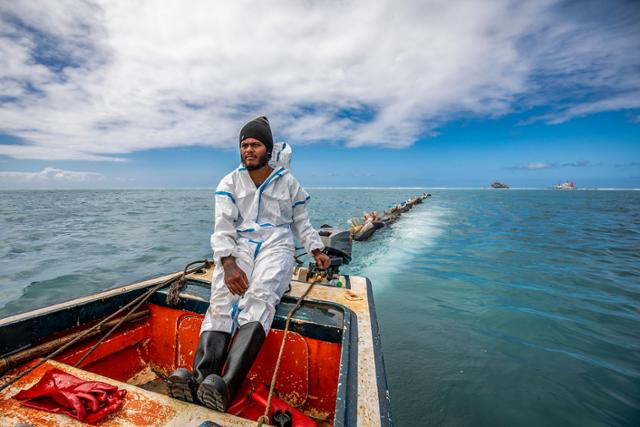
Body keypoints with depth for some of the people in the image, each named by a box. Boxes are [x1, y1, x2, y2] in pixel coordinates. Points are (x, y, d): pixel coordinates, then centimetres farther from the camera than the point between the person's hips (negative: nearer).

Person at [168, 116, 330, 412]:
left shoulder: (288, 182, 13)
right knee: (222, 298, -27)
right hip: (238, 246, 2)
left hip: (276, 246, -1)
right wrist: (229, 264, -18)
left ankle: (226, 387, -40)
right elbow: (223, 226, -2)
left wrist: (316, 251, 7)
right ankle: (200, 380, -37)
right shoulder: (230, 183, 11)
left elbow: (301, 222, 20)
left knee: (259, 298, -30)